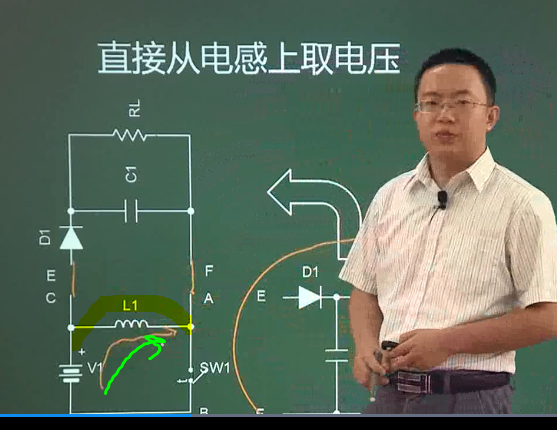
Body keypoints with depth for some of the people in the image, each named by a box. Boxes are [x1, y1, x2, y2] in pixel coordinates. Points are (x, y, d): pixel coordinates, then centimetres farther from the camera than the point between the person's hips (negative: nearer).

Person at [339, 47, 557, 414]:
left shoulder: (522, 205, -6)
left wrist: (447, 343, -16)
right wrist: (366, 345, -3)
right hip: (389, 394, 4)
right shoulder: (390, 197, 10)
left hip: (469, 397, -4)